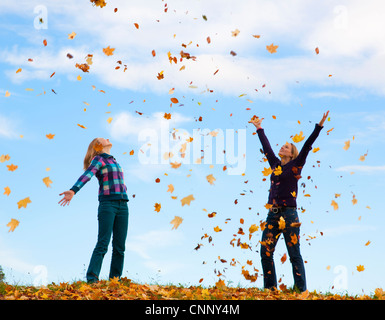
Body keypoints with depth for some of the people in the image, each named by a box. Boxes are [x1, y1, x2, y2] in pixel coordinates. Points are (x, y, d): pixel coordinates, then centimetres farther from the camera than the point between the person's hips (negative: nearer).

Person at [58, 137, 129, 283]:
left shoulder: (113, 161, 25)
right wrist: (73, 191, -32)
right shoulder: (98, 159, 2)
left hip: (122, 205, 7)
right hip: (107, 203, -7)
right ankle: (92, 279, -16)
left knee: (119, 247, 1)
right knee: (103, 244, -14)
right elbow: (86, 176, -16)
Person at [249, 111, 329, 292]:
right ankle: (270, 289, 11)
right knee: (265, 253, 2)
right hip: (272, 214, 6)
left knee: (294, 254, -2)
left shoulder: (296, 165, 2)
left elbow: (307, 146, -4)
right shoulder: (275, 164, 16)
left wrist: (319, 126, -10)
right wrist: (259, 128, 36)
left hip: (288, 215, -6)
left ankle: (301, 290, 4)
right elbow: (266, 146, 26)